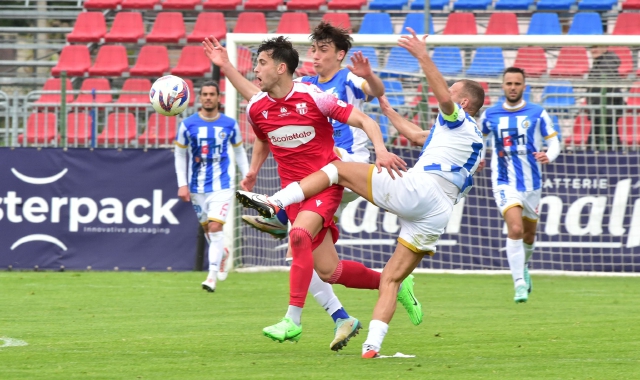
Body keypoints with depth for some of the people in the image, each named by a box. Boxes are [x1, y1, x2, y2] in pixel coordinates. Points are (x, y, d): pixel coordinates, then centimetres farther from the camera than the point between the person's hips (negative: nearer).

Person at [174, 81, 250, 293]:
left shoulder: (229, 125, -1)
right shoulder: (188, 125, -2)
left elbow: (239, 152, 12)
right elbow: (180, 155, 5)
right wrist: (182, 184, -2)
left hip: (222, 185, -2)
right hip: (197, 186, 2)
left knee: (215, 227, -14)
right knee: (206, 228, 12)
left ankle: (212, 276, -13)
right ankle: (223, 253, 44)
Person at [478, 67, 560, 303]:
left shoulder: (537, 114, -1)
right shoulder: (490, 116, 1)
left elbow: (553, 140, 3)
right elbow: (481, 137, 18)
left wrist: (549, 156, -19)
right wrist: (478, 157, -2)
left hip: (531, 183, 2)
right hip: (505, 183, -2)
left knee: (529, 232, 17)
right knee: (515, 229, -21)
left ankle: (523, 267, 48)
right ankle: (519, 284, -19)